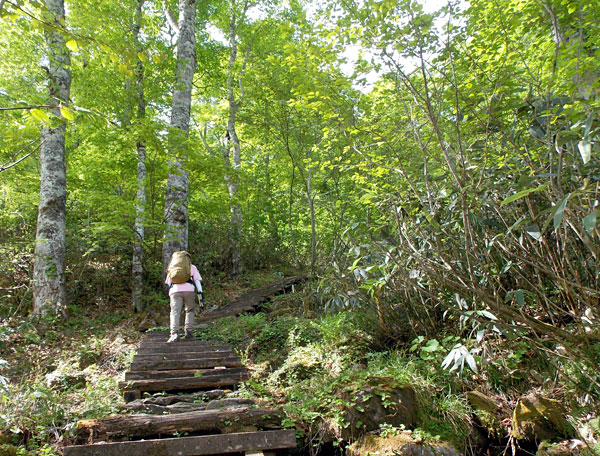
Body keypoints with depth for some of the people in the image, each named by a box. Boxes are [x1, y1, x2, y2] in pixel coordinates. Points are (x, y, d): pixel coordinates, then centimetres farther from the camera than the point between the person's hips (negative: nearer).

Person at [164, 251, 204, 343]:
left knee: (175, 313, -5)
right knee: (190, 310, 20)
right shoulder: (192, 267, 27)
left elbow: (168, 283, 27)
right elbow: (197, 281, 14)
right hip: (188, 290, 0)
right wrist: (201, 297, 8)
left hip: (175, 290, 1)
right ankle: (188, 331, 7)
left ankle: (174, 333, -26)